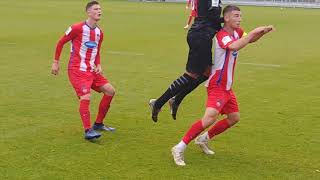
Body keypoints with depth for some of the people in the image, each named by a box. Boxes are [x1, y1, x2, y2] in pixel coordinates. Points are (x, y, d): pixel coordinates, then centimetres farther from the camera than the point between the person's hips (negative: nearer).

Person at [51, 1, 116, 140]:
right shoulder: (77, 28, -11)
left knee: (110, 91, 4)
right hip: (77, 70, -8)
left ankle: (98, 124, 16)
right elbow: (60, 43, -3)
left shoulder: (99, 33, 10)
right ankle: (88, 131, -19)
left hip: (91, 70, 8)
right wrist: (56, 62, -3)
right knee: (86, 97, -24)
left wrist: (98, 65, 4)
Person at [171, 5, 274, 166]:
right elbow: (233, 47, -42)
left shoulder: (236, 32, 6)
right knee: (210, 117, -25)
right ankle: (179, 148, -18)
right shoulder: (222, 35, -20)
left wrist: (263, 32, 7)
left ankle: (204, 139, 29)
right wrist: (253, 32, -34)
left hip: (227, 86, 10)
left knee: (234, 118, 15)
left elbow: (250, 39, 25)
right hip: (217, 85, -10)